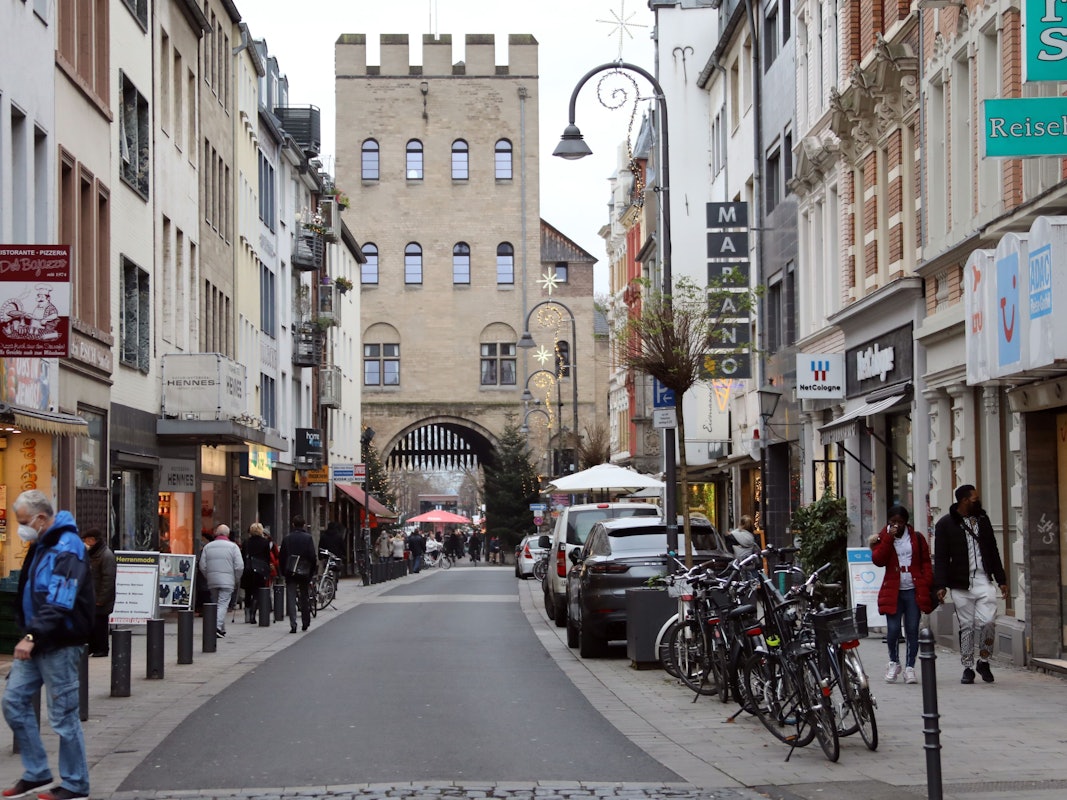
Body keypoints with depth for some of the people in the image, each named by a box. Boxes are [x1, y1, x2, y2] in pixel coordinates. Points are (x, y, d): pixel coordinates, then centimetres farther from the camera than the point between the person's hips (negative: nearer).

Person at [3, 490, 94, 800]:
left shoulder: (67, 549, -18)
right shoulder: (41, 545, 12)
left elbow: (59, 603, -26)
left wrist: (32, 636, -28)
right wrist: (28, 634, 11)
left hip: (60, 645, -10)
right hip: (35, 642, 10)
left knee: (63, 715, -2)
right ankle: (36, 774, 18)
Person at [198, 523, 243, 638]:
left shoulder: (208, 546, 8)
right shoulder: (233, 547, -2)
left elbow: (202, 566, 7)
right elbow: (239, 566, -6)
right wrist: (237, 581, 7)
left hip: (212, 581, 4)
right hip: (227, 581, -4)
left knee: (215, 604, 14)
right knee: (223, 604, -6)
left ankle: (221, 629, 18)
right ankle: (218, 627, -22)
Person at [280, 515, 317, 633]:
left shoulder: (287, 538, 0)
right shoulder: (308, 538, -5)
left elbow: (282, 556, 2)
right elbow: (313, 556, -6)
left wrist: (283, 572, 9)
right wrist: (312, 573, 3)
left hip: (290, 573, 0)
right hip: (304, 572, 0)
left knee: (291, 598, -1)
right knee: (304, 598, 14)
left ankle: (293, 625, -11)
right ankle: (305, 623, 22)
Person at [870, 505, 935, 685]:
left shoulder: (916, 538, 9)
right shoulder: (882, 538, 7)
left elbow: (925, 562, 9)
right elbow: (878, 560, -8)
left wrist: (927, 585, -2)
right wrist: (888, 539, -15)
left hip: (914, 591, 1)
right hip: (893, 591, -1)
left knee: (912, 630, -1)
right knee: (893, 629, -6)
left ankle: (910, 667, 7)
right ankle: (893, 662, 17)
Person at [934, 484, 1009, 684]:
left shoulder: (983, 520, 14)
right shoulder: (946, 524, 0)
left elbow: (993, 552, 19)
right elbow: (941, 557, -3)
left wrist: (1001, 579, 16)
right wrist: (941, 585, -10)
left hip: (984, 581, 3)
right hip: (961, 585, -3)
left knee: (987, 621, -12)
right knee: (966, 627, 2)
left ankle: (983, 662, 8)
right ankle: (968, 668, 13)